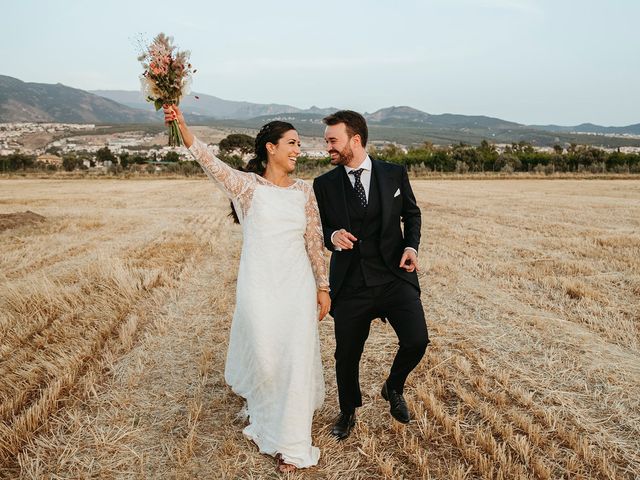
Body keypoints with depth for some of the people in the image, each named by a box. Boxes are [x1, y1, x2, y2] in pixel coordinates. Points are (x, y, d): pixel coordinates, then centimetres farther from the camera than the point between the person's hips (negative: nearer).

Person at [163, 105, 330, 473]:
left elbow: (315, 241, 8)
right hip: (259, 286, -2)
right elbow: (209, 160, -15)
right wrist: (182, 125, -28)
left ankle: (292, 444, 18)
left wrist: (323, 287, 7)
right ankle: (264, 417, 40)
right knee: (265, 359, 6)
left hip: (297, 285, 2)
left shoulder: (305, 190, 6)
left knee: (297, 359, 3)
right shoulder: (247, 185, -2)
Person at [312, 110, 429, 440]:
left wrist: (411, 245, -2)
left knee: (416, 341, -13)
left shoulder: (395, 174, 3)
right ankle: (348, 412, 39)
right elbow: (320, 228, 10)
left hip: (394, 277, 0)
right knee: (346, 355, 8)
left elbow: (412, 213, 15)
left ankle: (394, 388, 23)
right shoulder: (324, 184, 2)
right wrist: (332, 236, -13)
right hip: (350, 284, 0)